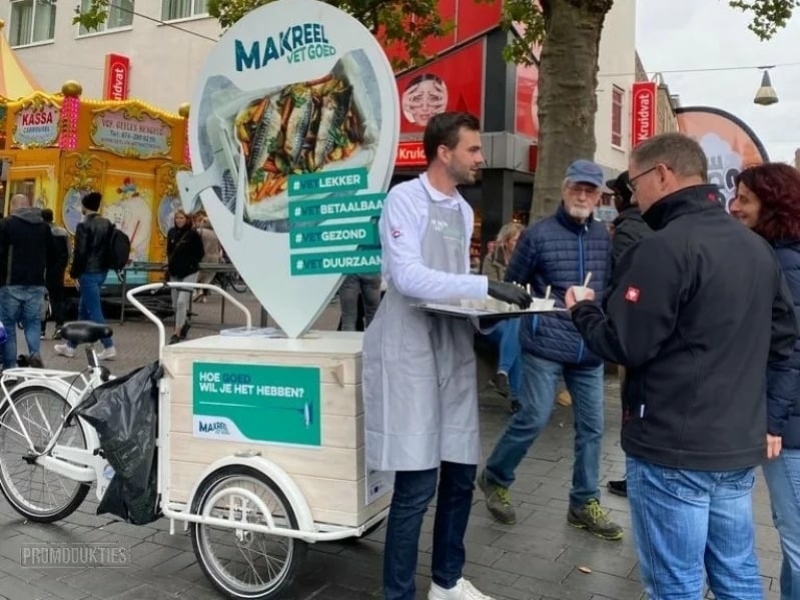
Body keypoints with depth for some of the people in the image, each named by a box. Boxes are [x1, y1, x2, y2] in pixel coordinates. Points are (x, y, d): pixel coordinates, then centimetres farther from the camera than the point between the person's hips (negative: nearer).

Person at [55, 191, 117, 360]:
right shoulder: (107, 223, 9)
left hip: (89, 273, -8)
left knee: (94, 310, -4)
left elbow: (80, 252, -16)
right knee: (83, 309, 16)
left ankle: (109, 348, -5)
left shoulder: (84, 225, -13)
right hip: (102, 271, 8)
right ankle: (71, 346, 25)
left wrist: (75, 273, -8)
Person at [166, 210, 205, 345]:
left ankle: (177, 333, -5)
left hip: (189, 273, -5)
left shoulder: (193, 234, -9)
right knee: (175, 304, 12)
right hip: (174, 273, 5)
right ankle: (184, 324, 38)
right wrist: (170, 263, 5)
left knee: (181, 302, -13)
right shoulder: (171, 232, 5)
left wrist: (191, 264, -11)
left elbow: (200, 253, -3)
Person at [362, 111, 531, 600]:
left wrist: (492, 304, -2)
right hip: (412, 352, -7)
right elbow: (408, 277, -19)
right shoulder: (405, 198, -7)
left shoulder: (463, 210, 16)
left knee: (461, 475, 13)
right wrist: (487, 287, -22)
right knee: (417, 483, -4)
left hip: (455, 350, 8)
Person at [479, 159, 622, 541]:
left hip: (590, 350, 5)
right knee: (533, 419, -2)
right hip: (545, 347, -5)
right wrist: (534, 310, -7)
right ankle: (494, 478, 23)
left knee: (591, 426, 9)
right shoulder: (538, 234, -5)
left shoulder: (605, 237, 7)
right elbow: (511, 286, 2)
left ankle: (584, 503, 25)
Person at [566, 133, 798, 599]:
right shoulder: (757, 246, 8)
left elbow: (625, 346, -18)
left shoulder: (666, 247, -18)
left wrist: (584, 309, -1)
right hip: (740, 443, 8)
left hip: (673, 448, -8)